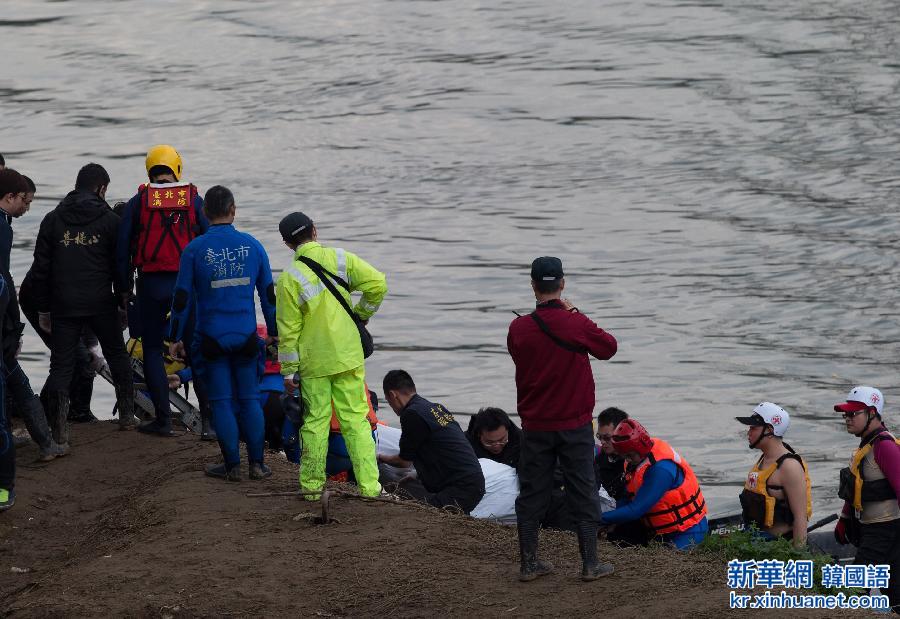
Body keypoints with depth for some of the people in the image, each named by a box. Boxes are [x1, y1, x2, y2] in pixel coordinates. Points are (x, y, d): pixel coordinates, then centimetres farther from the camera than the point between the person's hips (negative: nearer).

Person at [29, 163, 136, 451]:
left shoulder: (53, 220, 4)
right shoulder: (110, 220, -1)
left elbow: (40, 268, 5)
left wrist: (43, 309, 11)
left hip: (63, 307, 1)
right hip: (101, 305, -1)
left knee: (61, 366, 1)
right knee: (117, 356, 20)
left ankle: (59, 432, -8)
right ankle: (126, 414, 24)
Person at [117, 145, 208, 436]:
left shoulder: (138, 202, 1)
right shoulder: (194, 200, 2)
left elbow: (123, 248, 1)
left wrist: (125, 288, 10)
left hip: (151, 284, -1)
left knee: (152, 350, 8)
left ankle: (163, 418, 5)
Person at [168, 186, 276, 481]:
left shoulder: (195, 249, -6)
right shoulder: (252, 246, 1)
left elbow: (182, 298, -4)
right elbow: (268, 293, 7)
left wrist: (176, 338, 6)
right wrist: (274, 332, 17)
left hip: (213, 339, -2)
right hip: (247, 336, 2)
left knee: (222, 401, 4)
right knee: (249, 399, 9)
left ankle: (232, 465, 5)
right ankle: (257, 464, 8)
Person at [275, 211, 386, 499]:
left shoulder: (289, 278, -10)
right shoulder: (340, 259, -4)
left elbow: (288, 330, -7)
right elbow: (377, 284, -9)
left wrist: (288, 371, 0)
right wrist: (360, 316, 8)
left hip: (313, 363, -1)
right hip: (348, 357, 2)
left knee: (315, 421, 8)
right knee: (356, 419, 4)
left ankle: (312, 485, 14)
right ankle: (369, 485, -1)